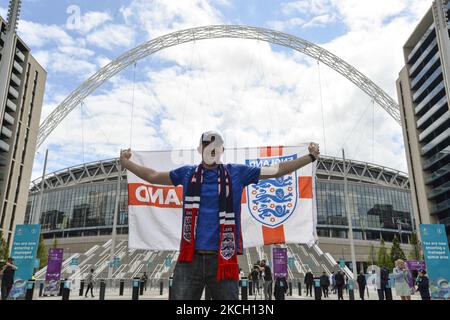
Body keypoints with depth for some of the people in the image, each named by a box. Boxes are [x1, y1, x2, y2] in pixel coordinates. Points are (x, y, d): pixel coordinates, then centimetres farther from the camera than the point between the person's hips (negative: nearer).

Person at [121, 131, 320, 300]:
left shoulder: (237, 173, 7)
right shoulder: (187, 173, 10)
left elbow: (276, 170, 8)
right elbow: (153, 176, 20)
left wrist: (310, 157, 6)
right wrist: (127, 164, 14)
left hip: (223, 259, 0)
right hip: (190, 259, 1)